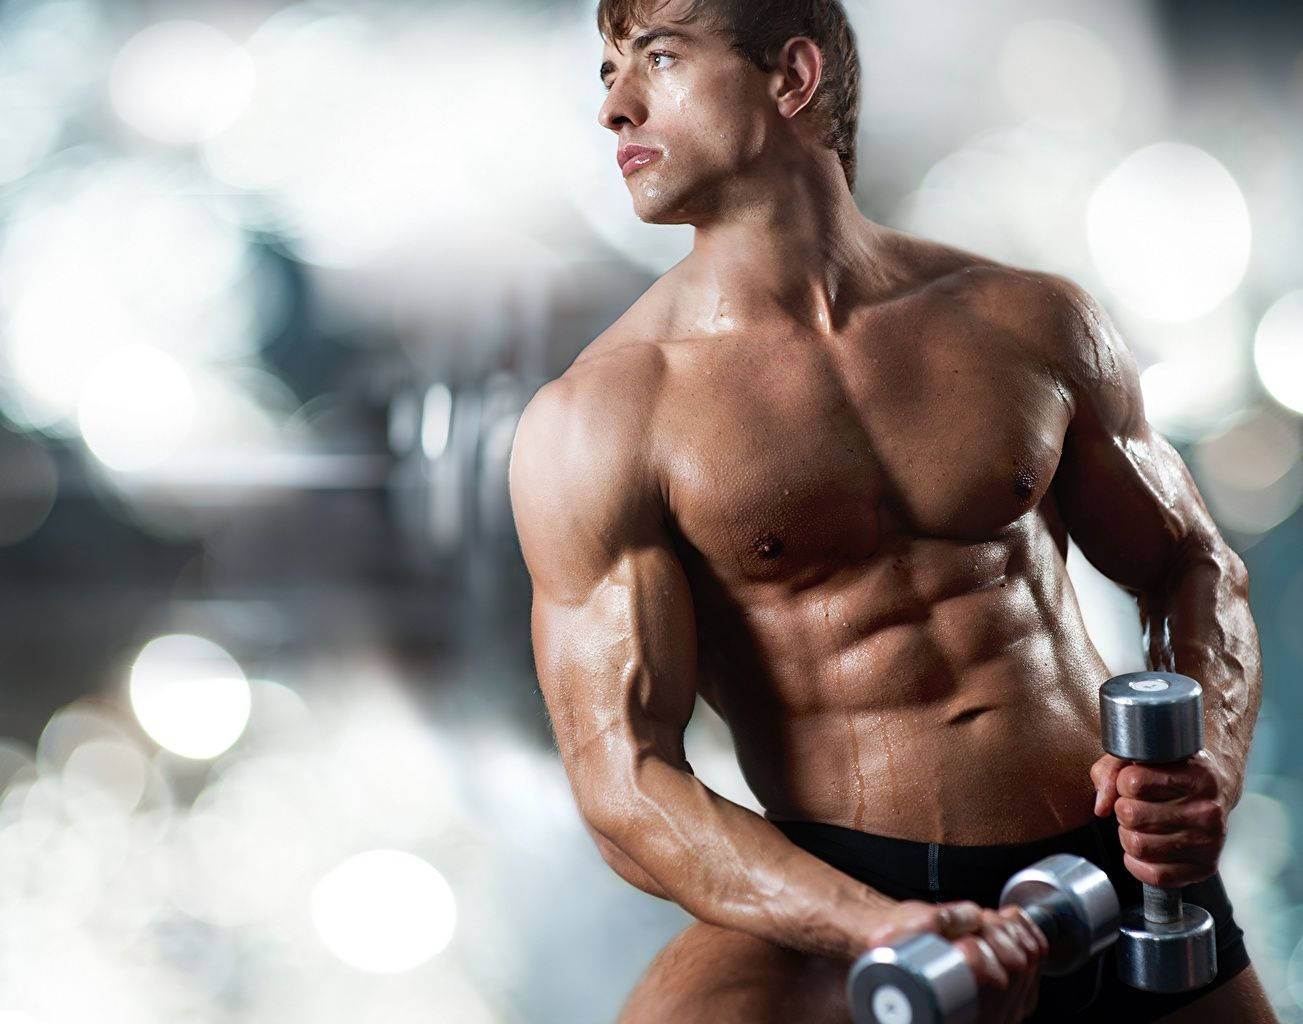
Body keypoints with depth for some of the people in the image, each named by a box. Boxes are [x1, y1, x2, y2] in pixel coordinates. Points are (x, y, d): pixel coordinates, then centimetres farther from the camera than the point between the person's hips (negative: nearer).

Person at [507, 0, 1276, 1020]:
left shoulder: (1033, 323, 5)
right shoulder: (596, 419, -6)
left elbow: (1193, 564, 16)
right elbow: (623, 782, -12)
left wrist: (1208, 768, -5)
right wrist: (882, 927, -26)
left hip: (1122, 876, 3)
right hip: (851, 895, -3)